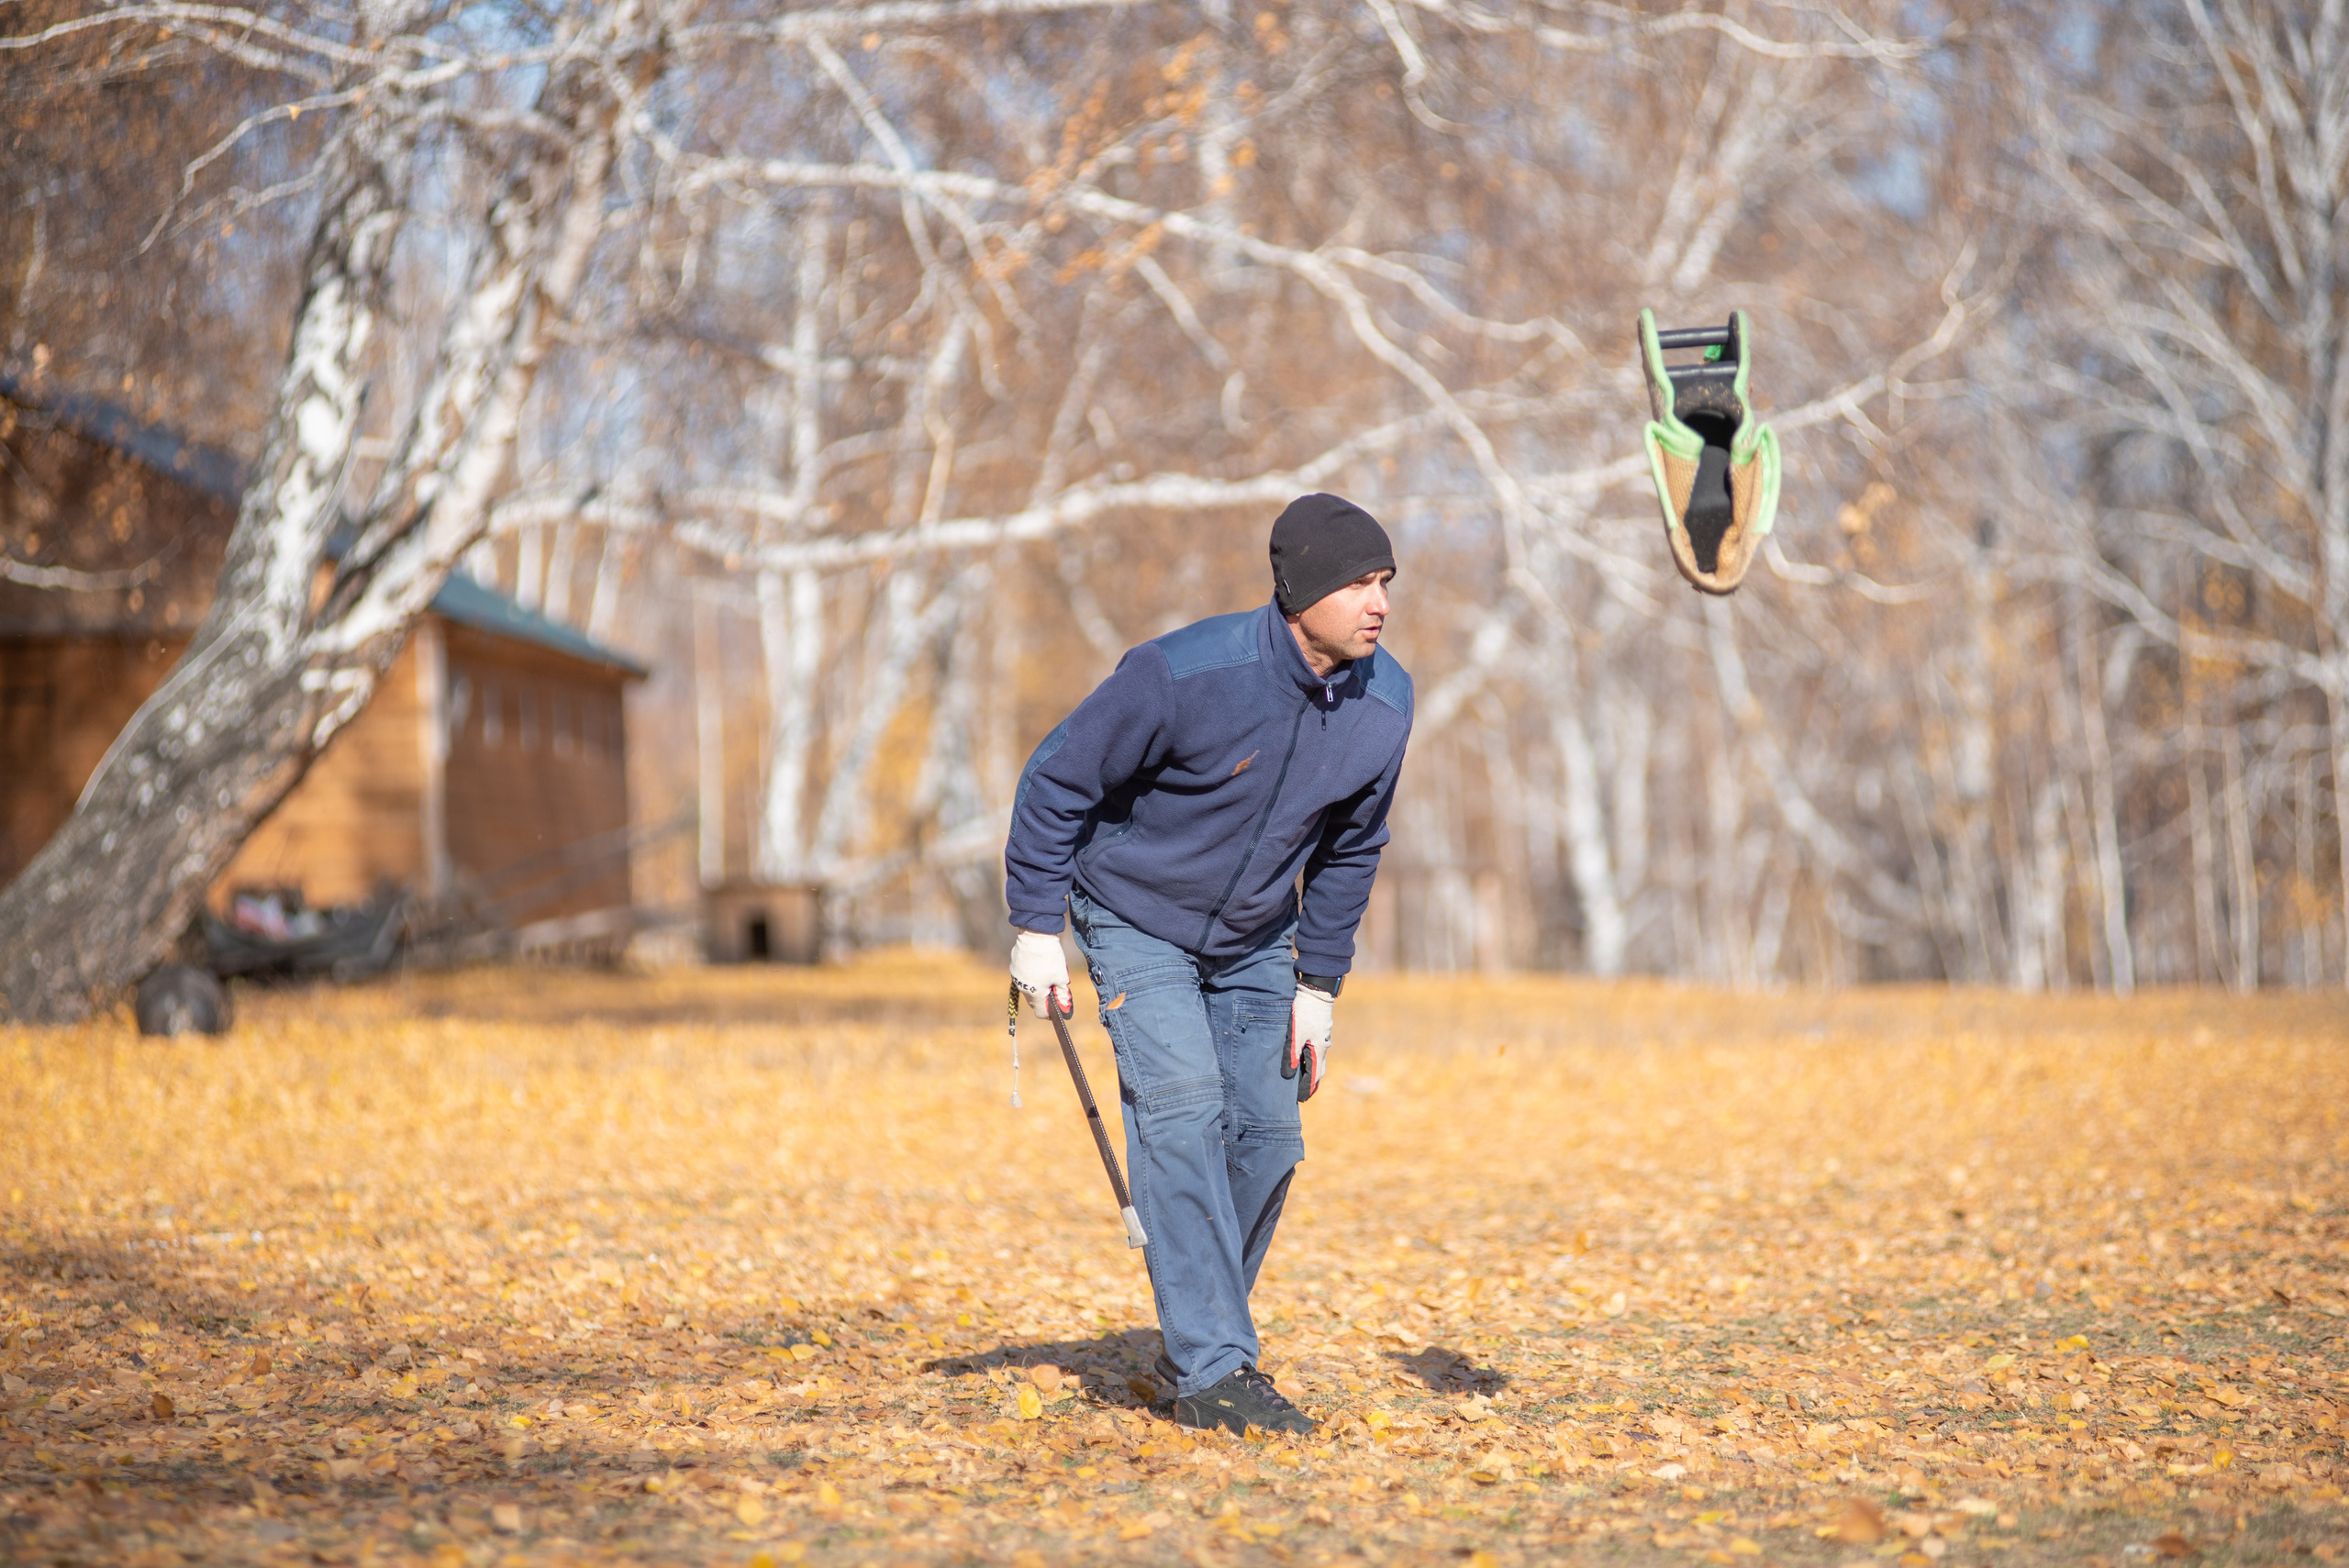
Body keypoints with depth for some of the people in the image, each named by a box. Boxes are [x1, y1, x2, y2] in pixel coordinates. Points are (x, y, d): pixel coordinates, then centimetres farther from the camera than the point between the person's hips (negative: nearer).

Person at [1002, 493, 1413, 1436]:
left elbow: (1350, 846, 3)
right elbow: (1059, 777, -17)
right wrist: (1036, 926, -15)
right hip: (1137, 922, -5)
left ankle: (1196, 1341, 22)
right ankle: (1212, 1372, -17)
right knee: (1183, 1109, -18)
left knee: (1266, 1135, 2)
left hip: (1255, 941, 5)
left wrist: (1319, 984, 3)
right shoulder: (1186, 675, -29)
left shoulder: (1384, 704, -13)